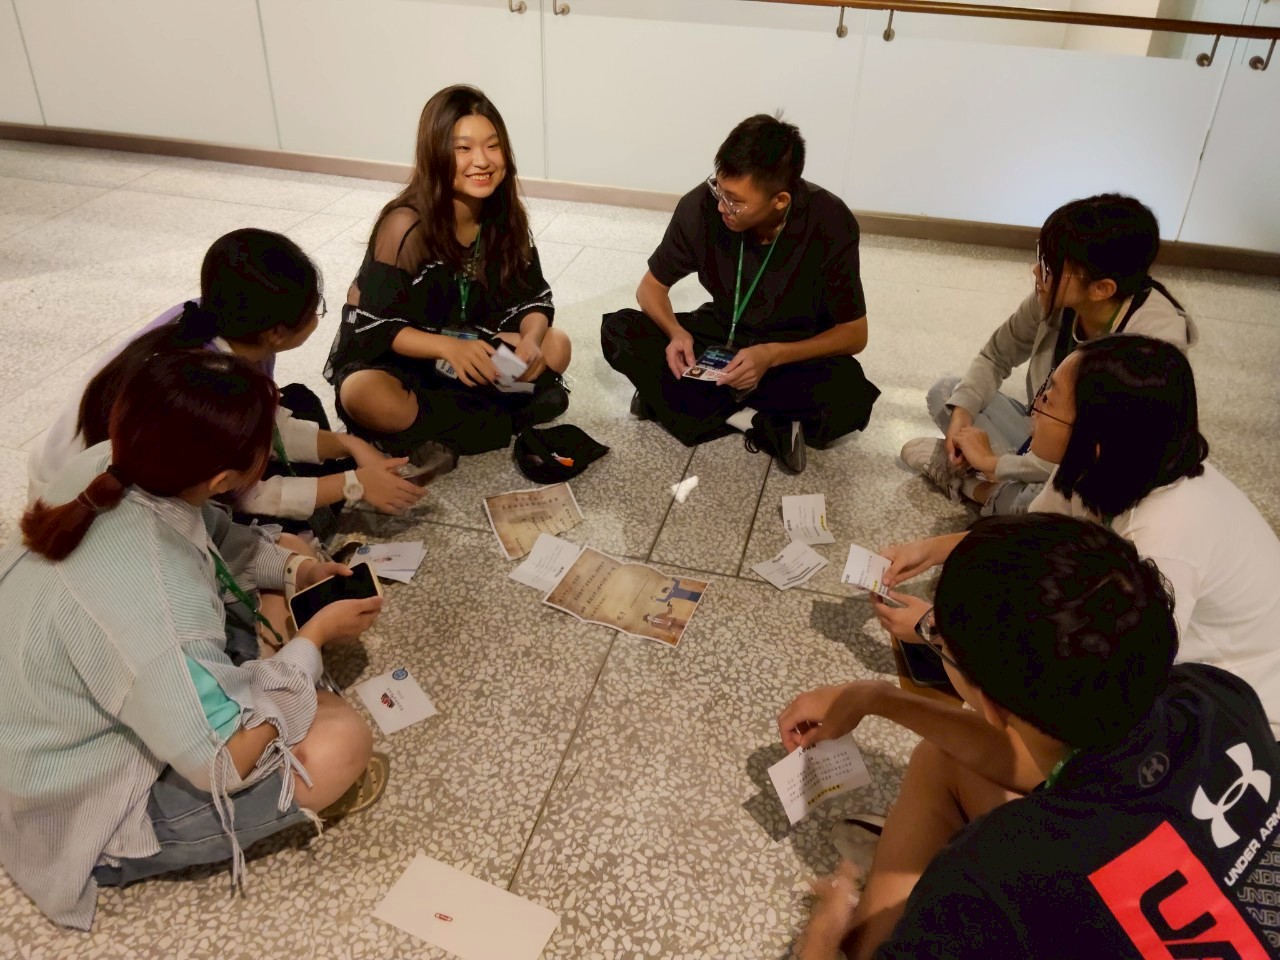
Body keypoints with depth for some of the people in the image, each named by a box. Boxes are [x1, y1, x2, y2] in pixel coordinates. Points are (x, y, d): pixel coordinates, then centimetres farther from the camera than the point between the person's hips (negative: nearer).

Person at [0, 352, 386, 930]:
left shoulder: (105, 469, -17)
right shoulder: (153, 604, -39)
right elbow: (226, 762, -27)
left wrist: (292, 571, -3)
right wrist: (315, 636, -19)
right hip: (81, 823, -8)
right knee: (343, 742, -19)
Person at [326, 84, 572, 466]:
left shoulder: (506, 215, -7)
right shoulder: (405, 225, -23)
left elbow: (533, 300, -5)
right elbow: (376, 328, -22)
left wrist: (531, 340, -28)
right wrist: (448, 347, -39)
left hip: (471, 351, 6)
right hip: (394, 356, -5)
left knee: (555, 346, -14)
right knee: (363, 395, -36)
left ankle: (433, 431, -17)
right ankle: (507, 415, -22)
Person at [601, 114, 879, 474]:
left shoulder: (831, 224, -24)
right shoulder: (700, 206, -21)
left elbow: (854, 333, -15)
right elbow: (652, 286, -5)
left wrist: (773, 355, -30)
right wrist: (676, 332, -27)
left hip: (797, 351, -2)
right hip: (722, 336, 3)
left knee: (849, 399, -34)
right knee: (618, 331, -20)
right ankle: (760, 423, -21)